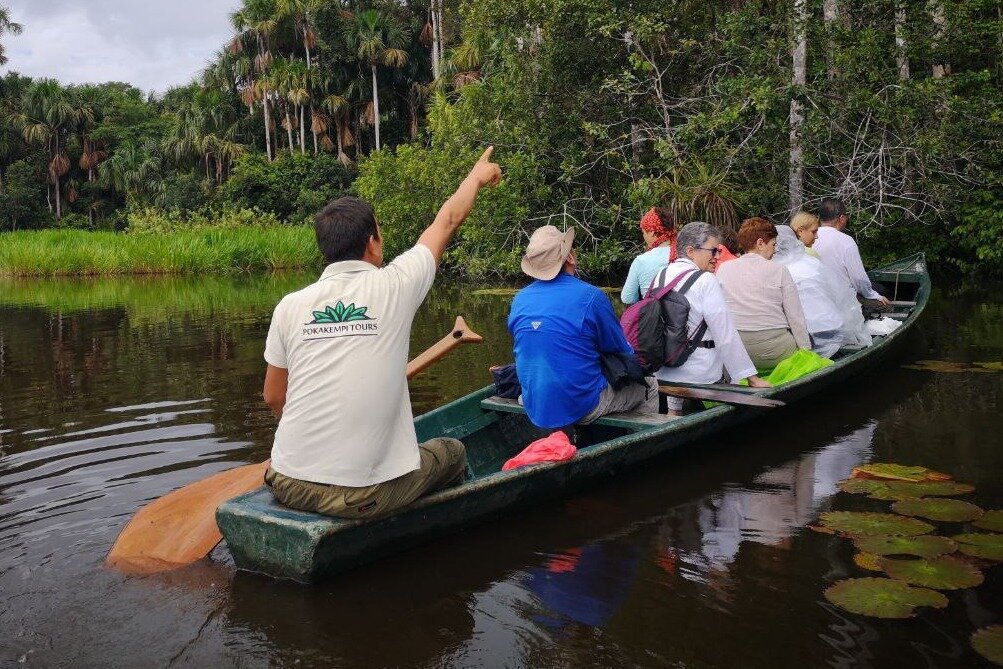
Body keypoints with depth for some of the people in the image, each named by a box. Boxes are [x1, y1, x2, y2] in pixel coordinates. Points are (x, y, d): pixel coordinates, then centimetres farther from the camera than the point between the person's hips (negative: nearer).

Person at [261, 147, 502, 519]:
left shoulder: (290, 306, 0)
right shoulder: (393, 287, -7)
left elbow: (274, 397, 10)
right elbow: (447, 222, 10)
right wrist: (478, 175, 27)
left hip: (288, 485, 4)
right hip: (363, 496, -3)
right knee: (451, 451, 22)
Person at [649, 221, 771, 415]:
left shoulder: (661, 276, 7)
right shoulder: (706, 281, -13)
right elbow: (727, 337, -16)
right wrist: (752, 378, -11)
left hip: (663, 374, 7)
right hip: (701, 377, -7)